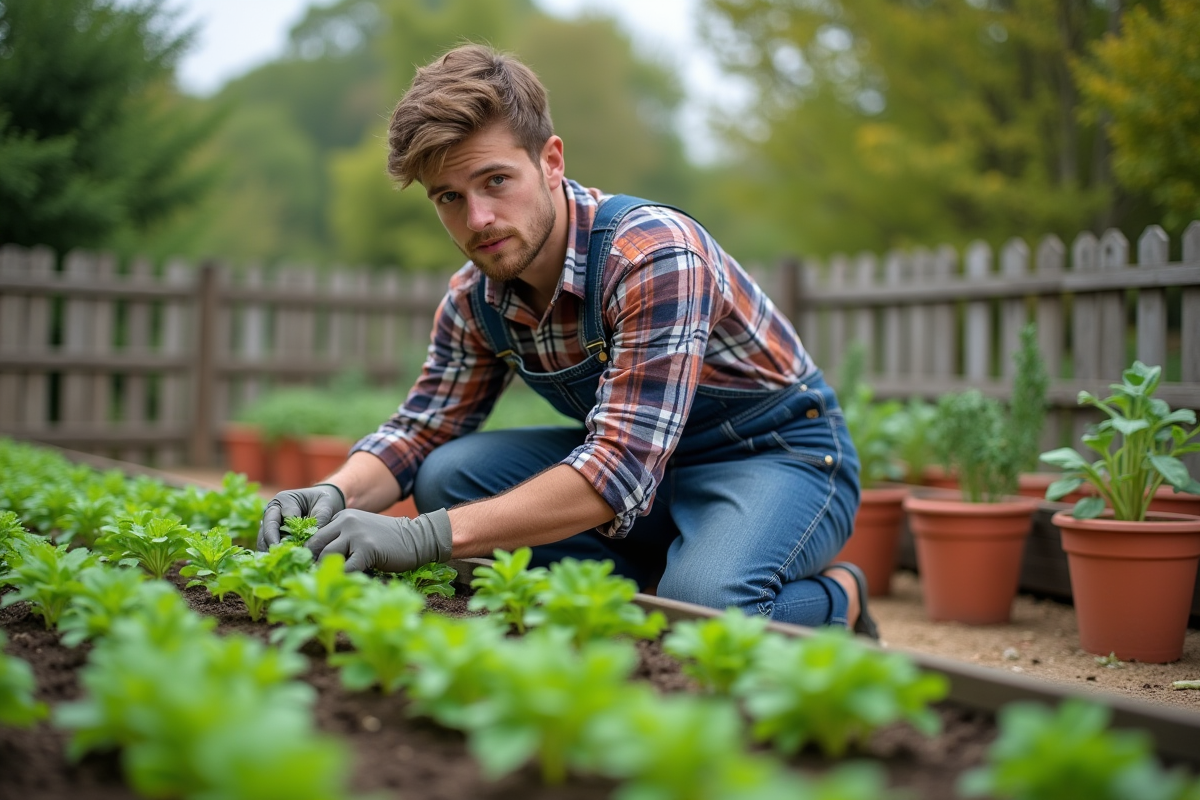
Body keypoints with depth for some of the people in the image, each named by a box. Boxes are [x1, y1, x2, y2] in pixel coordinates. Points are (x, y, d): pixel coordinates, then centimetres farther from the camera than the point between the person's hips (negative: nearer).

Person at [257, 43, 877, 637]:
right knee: (447, 476, -12)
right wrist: (334, 495, -20)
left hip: (780, 453, -6)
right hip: (631, 454, 7)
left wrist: (427, 536, -43)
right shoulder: (475, 297, -7)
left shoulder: (654, 255, -31)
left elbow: (619, 471, -38)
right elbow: (419, 431, 3)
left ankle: (839, 599, -2)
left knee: (703, 604, -37)